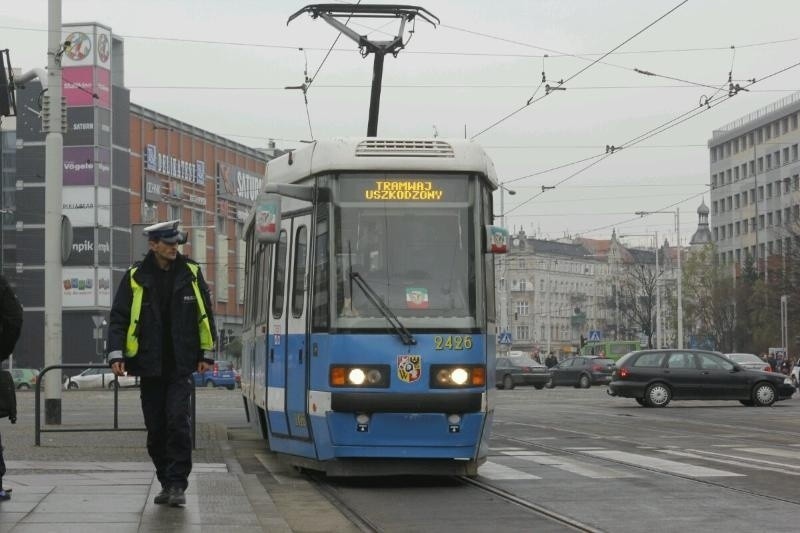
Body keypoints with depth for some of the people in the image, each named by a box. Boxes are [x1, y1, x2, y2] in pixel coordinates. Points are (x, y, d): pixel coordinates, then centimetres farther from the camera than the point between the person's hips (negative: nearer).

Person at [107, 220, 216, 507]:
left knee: (177, 421, -14)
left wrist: (206, 353, 6)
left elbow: (205, 314, 10)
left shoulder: (191, 273, 3)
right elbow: (118, 318, 1)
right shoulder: (136, 277, -1)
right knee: (156, 429, 6)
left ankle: (178, 484, -10)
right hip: (150, 365, 1)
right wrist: (116, 354, -11)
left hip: (182, 365, -1)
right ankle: (167, 483, 19)